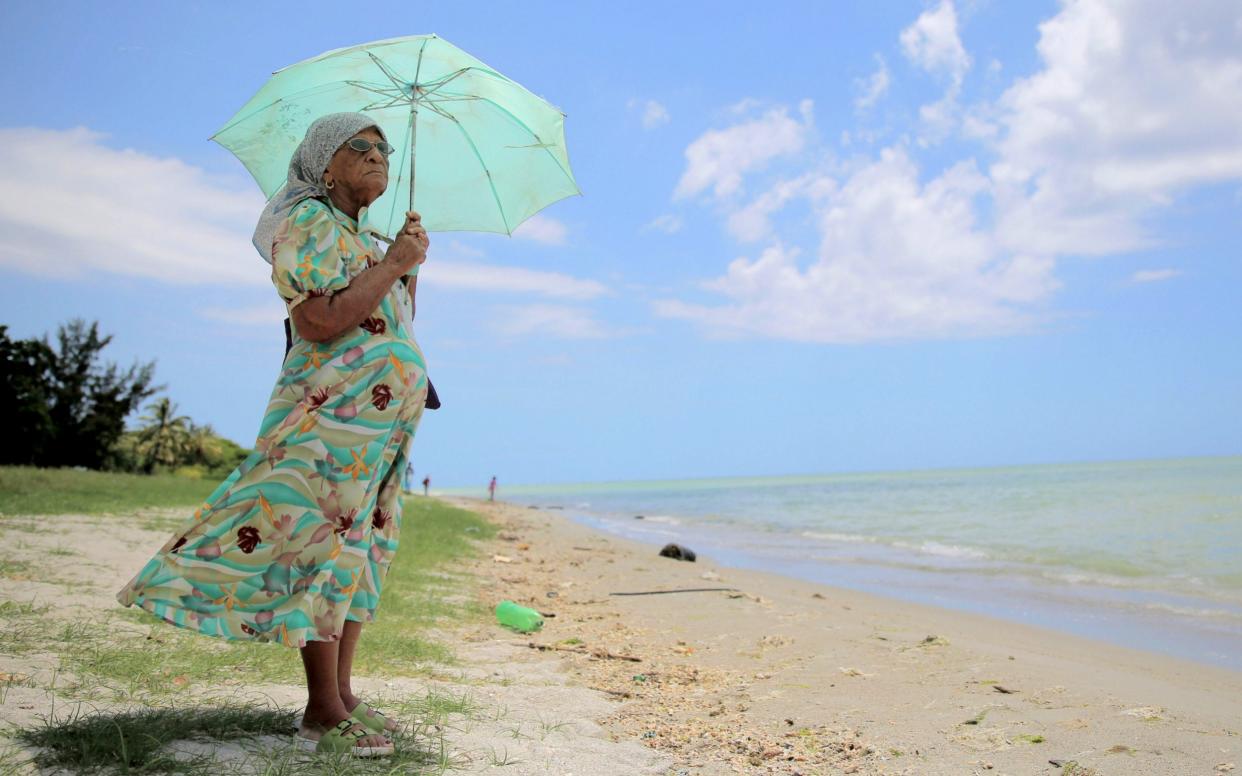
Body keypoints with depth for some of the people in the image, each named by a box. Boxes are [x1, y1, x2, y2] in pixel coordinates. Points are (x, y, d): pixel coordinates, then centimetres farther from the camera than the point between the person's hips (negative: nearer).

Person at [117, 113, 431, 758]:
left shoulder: (359, 237, 23)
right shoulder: (309, 222, -6)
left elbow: (394, 324, 25)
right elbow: (322, 321, -20)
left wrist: (410, 265, 12)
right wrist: (393, 263, -13)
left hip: (378, 425, 10)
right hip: (332, 417, -10)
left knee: (360, 550, 8)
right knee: (325, 548, -8)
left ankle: (341, 694, 15)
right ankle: (323, 712, -3)